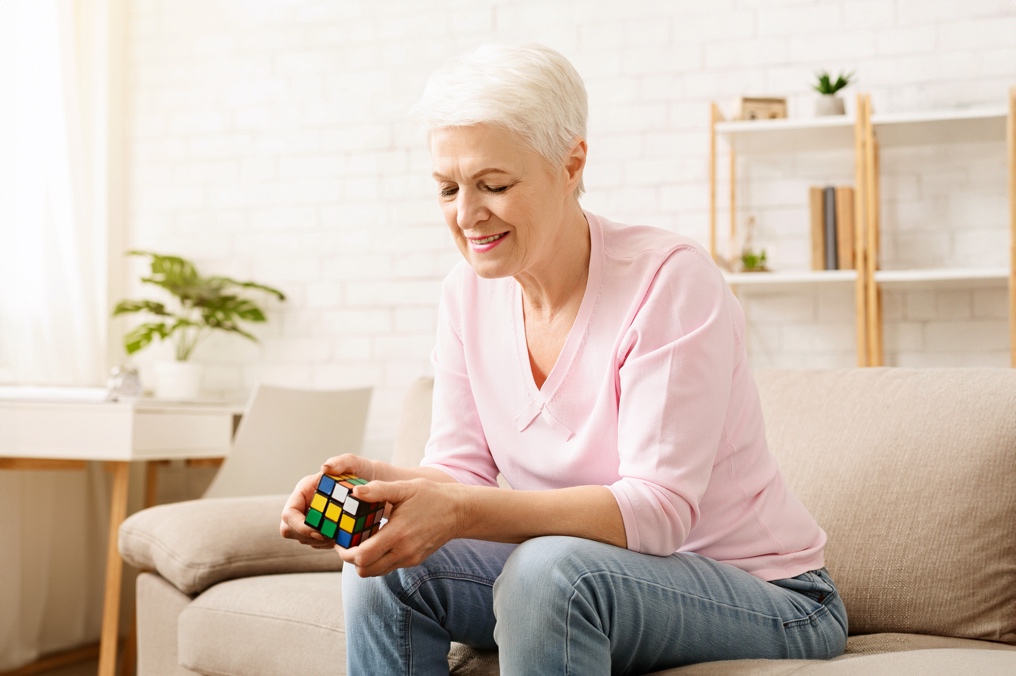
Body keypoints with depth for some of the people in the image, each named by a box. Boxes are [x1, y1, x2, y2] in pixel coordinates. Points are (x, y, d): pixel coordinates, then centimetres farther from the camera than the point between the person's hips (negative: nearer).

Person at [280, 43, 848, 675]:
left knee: (547, 568, -34)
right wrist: (374, 481, -23)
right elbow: (463, 468, 0)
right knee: (387, 565, -14)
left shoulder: (670, 279, -21)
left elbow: (659, 509, -27)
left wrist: (460, 512, -38)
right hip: (590, 578, 6)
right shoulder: (469, 292, 0)